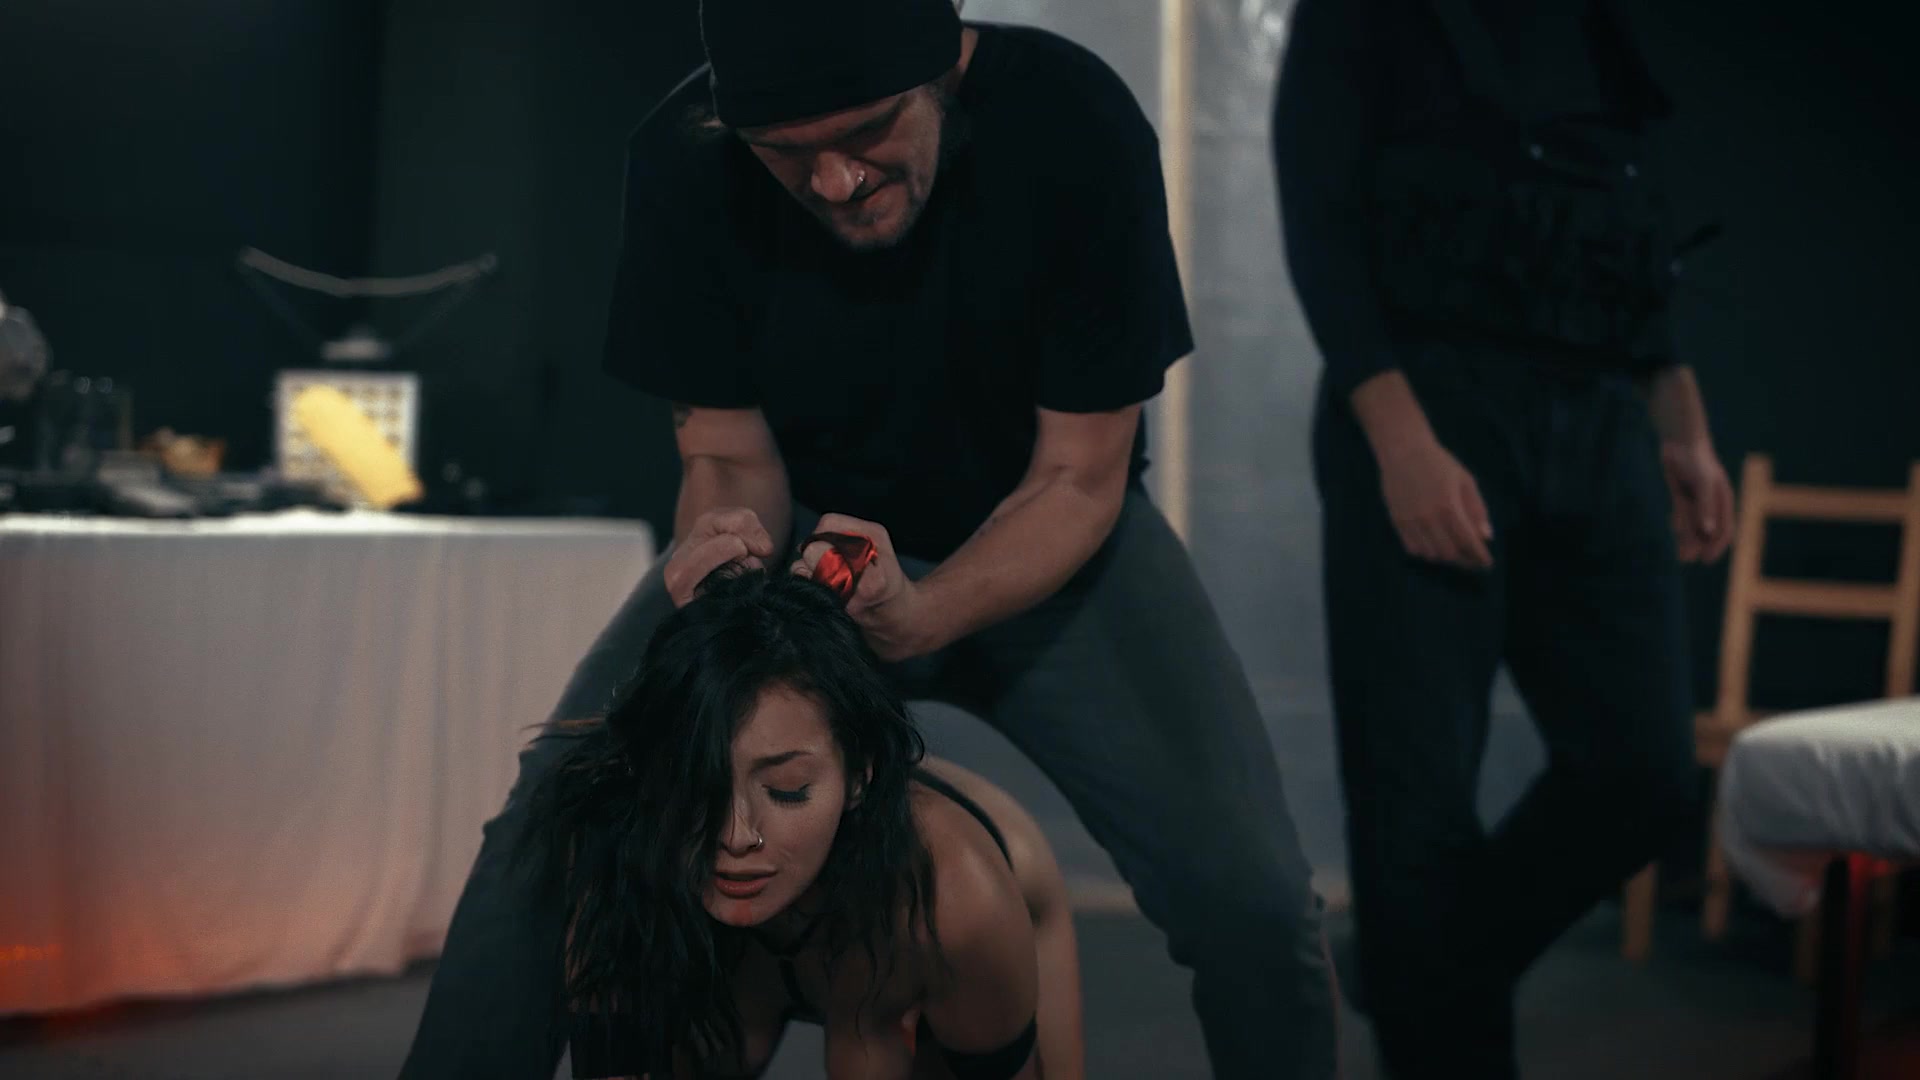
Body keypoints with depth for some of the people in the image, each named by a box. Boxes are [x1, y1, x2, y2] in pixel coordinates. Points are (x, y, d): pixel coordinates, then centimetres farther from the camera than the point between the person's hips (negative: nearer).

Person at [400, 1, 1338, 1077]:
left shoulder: (1074, 122, -27)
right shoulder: (686, 158, -21)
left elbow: (1079, 478, -19)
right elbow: (729, 455, -9)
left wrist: (922, 614, -37)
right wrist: (729, 550, -33)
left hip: (1047, 537, -1)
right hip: (804, 529, 2)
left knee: (1250, 892, -19)